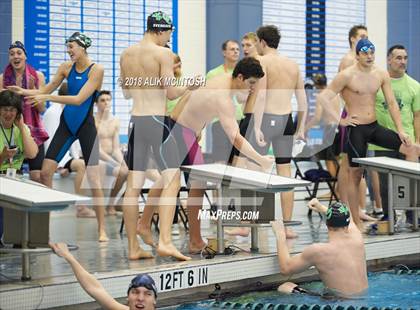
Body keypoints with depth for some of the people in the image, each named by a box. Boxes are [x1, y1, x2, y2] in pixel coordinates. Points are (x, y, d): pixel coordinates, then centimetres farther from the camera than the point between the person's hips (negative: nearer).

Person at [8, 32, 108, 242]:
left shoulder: (96, 69, -11)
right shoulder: (66, 67, 4)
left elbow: (79, 99, -21)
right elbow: (45, 90, 11)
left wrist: (48, 98, -26)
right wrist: (24, 91, -6)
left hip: (86, 126, -5)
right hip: (66, 124, 5)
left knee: (93, 178, -7)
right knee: (45, 172, -2)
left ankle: (102, 230, 0)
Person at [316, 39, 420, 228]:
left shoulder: (381, 75, 4)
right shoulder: (347, 75, -11)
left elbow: (392, 103, 5)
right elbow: (323, 97, -12)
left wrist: (400, 130, -1)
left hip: (375, 127, 5)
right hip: (355, 129, -5)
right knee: (356, 174, 0)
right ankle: (356, 222, 8)